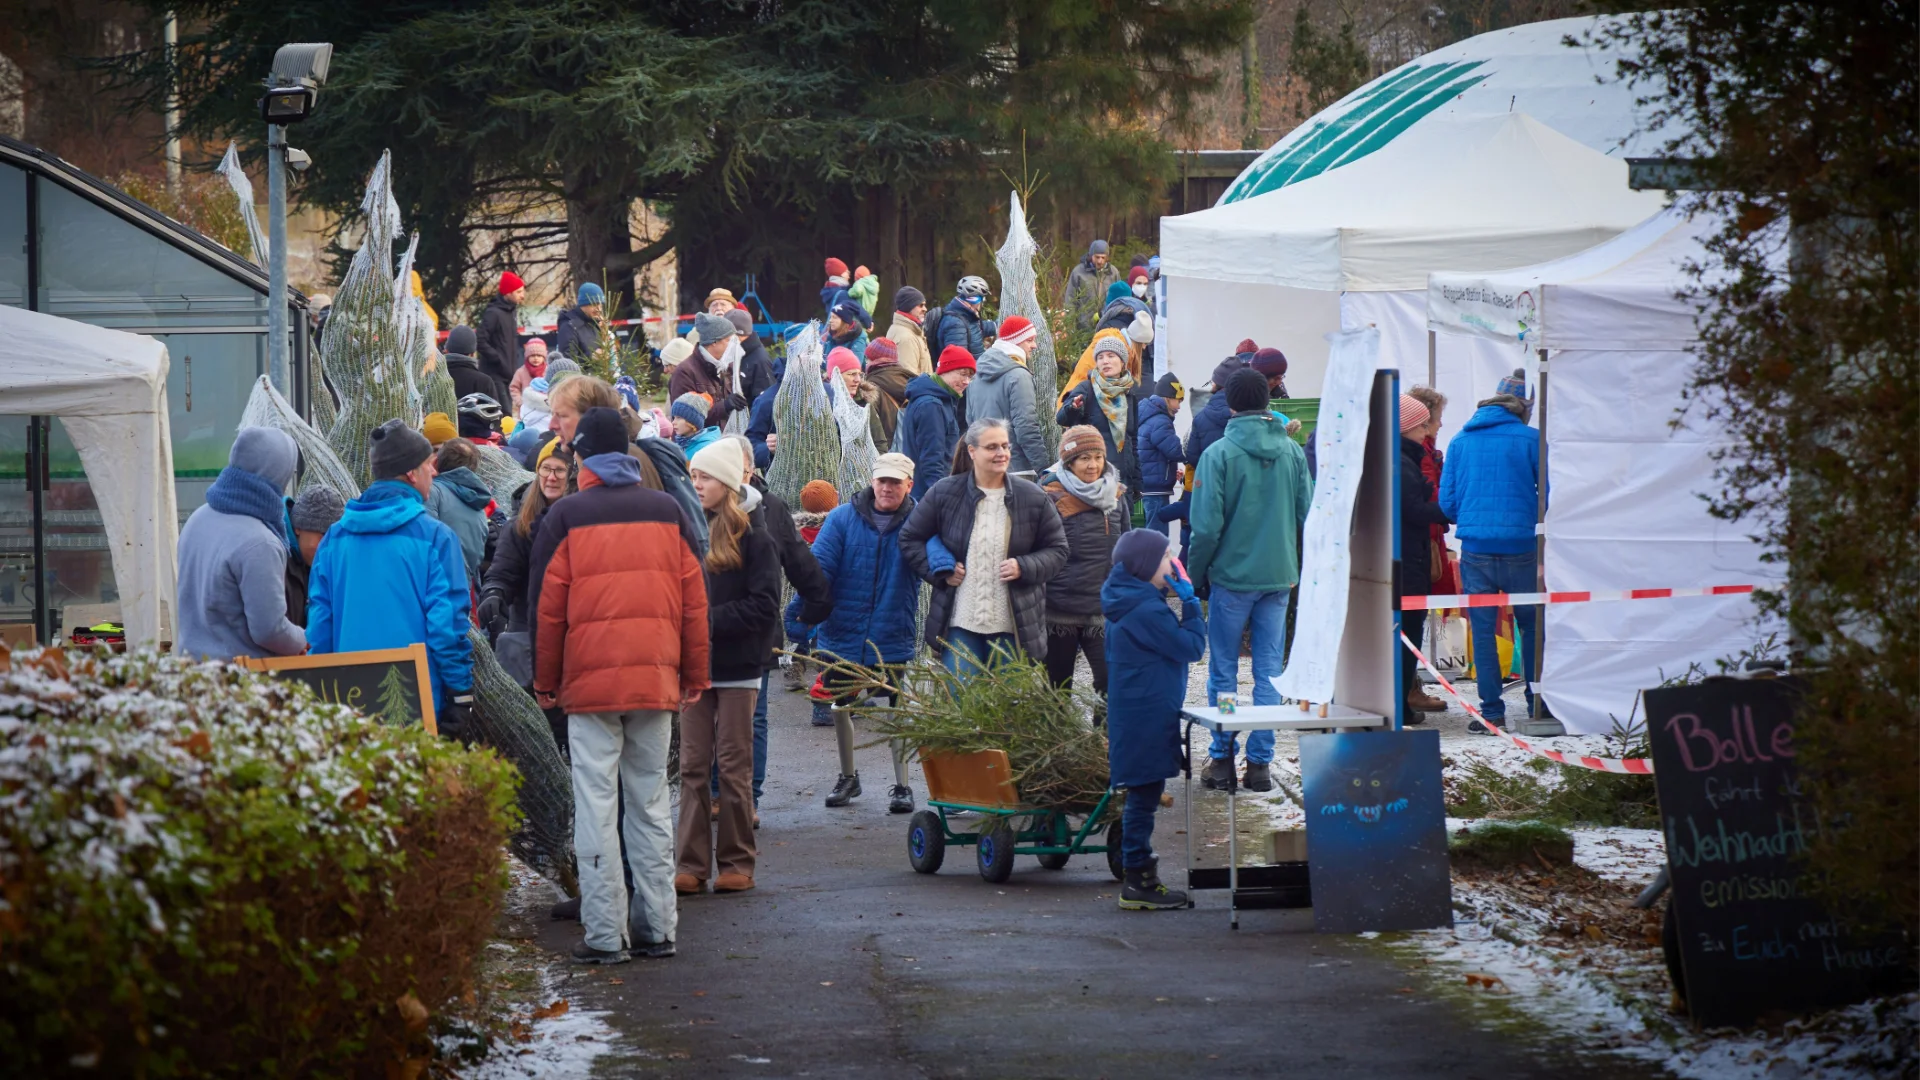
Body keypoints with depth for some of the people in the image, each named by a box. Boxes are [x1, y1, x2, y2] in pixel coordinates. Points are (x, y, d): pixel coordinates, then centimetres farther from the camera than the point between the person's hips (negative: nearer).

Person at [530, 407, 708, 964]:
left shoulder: (566, 516, -2)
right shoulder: (667, 511, 7)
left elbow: (547, 606, 0)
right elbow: (694, 599, 9)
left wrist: (545, 682, 10)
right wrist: (694, 675, 16)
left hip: (589, 681, -3)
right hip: (656, 679, 3)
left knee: (595, 806, -1)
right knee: (651, 803, 10)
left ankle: (605, 933, -4)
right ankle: (657, 926, 10)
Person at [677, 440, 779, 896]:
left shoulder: (752, 538, -4)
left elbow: (764, 608, -9)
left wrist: (709, 619, -14)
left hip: (737, 668, -4)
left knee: (734, 767, 2)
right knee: (692, 766, 2)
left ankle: (736, 862, 8)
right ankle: (692, 864, 4)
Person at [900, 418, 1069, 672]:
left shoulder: (1032, 497, 1)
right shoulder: (943, 494, 0)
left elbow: (1057, 549, 8)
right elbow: (910, 539, 10)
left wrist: (1024, 567, -10)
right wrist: (941, 572, -4)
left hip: (1012, 625, 1)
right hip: (960, 621, -1)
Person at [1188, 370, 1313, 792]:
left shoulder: (1220, 453, -11)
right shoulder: (1292, 452, 1)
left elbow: (1207, 524, -13)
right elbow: (1309, 513, 5)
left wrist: (1197, 573, 0)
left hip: (1232, 573, -3)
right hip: (1279, 575, 3)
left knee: (1223, 671, 7)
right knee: (1269, 671, 7)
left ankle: (1221, 760, 8)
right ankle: (1260, 762, 7)